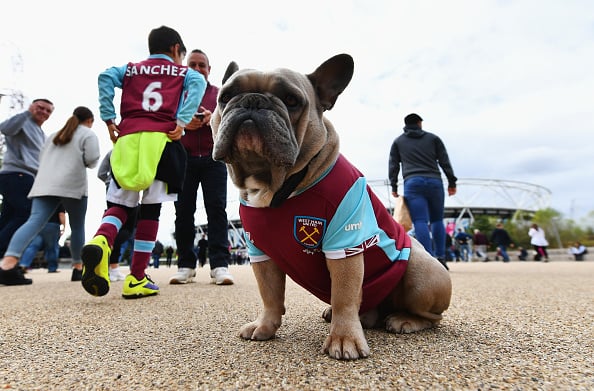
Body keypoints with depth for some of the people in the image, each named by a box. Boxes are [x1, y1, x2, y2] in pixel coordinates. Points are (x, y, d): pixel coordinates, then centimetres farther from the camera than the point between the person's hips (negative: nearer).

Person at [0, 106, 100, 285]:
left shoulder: (53, 135, 30)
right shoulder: (88, 134, 11)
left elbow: (42, 159, 31)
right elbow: (92, 160, -1)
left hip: (44, 184, 5)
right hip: (72, 184, -4)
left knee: (35, 221, -12)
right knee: (77, 227, 8)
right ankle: (78, 268, 14)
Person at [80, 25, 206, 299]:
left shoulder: (130, 69, 27)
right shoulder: (182, 71, 21)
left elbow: (105, 77, 8)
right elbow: (198, 83, -1)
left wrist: (109, 120, 6)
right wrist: (182, 121, -9)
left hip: (127, 138, 2)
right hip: (161, 138, -2)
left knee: (120, 203, 9)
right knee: (151, 207, 1)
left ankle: (100, 242, -24)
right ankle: (136, 279, 2)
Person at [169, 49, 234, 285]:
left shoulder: (219, 94, 17)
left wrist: (213, 118, -14)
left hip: (213, 158, -1)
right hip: (183, 158, 1)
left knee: (216, 209, -10)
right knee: (183, 211, -1)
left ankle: (220, 266, -11)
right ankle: (185, 266, 7)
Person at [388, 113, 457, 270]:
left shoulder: (398, 141, 18)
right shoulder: (433, 138, 18)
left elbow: (393, 165, 13)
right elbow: (444, 161, 11)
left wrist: (394, 187, 15)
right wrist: (452, 182, 13)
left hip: (412, 183, -1)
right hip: (434, 182, 2)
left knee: (420, 222, -9)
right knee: (437, 220, 12)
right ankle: (440, 258, 9)